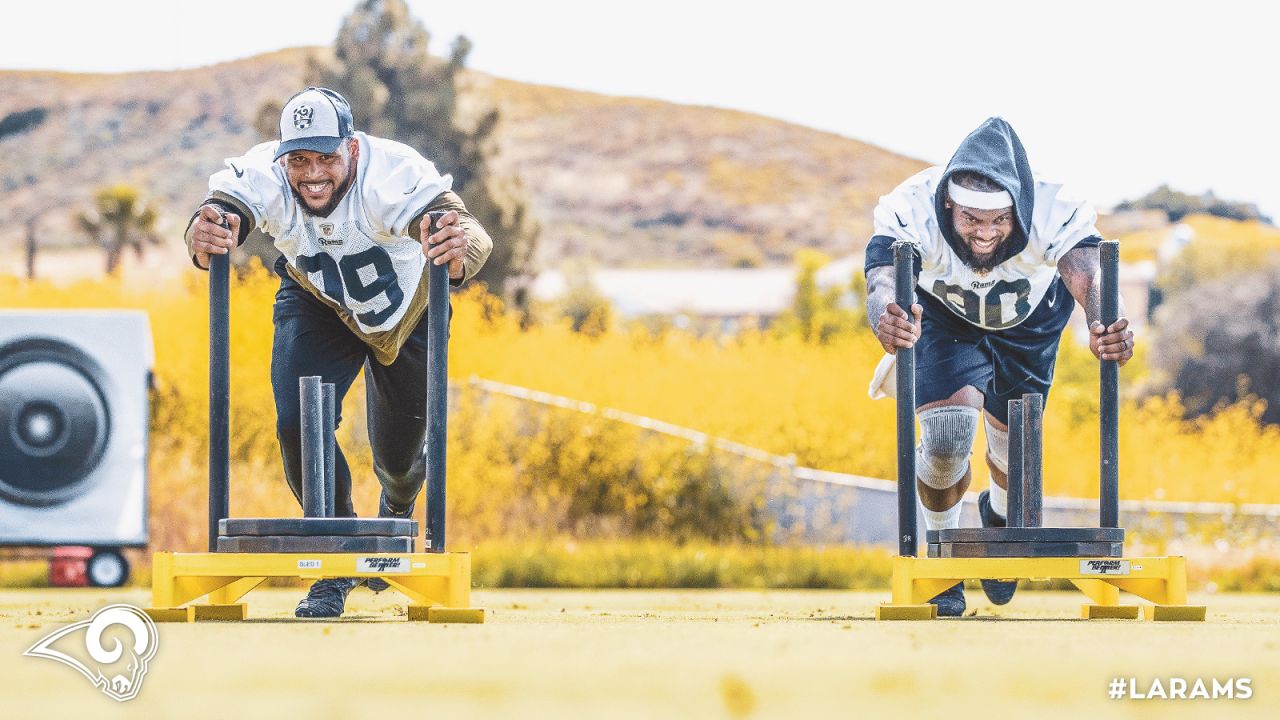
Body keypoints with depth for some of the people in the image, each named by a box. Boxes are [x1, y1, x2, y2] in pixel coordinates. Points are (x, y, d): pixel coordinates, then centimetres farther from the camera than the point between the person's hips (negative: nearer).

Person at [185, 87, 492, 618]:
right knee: (297, 424, -19)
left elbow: (466, 231, -54)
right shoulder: (263, 175, -33)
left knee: (400, 452, 10)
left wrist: (460, 250, -78)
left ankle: (397, 513, 49)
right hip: (315, 306, 1)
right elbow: (223, 214, -50)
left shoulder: (392, 175, -41)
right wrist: (206, 241, -74)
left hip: (408, 309, -1)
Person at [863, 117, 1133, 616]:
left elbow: (1089, 278, -53)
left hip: (1029, 324, 2)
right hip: (945, 321, -1)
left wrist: (1103, 329, -76)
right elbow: (882, 283, -52)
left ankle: (999, 519, 48)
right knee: (946, 436, -21)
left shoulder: (1054, 212, -39)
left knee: (1014, 444, 10)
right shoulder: (913, 210, -40)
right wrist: (887, 320, -77)